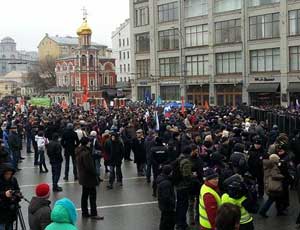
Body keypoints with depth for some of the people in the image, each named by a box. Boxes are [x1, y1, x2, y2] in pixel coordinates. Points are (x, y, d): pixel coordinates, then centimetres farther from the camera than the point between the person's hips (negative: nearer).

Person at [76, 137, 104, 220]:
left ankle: (85, 212, 24)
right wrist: (95, 174, -12)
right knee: (92, 194, 0)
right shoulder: (86, 152, -24)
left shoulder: (78, 151, 6)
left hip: (82, 177, 10)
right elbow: (89, 166, -24)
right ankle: (93, 214, 5)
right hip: (89, 177, -9)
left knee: (85, 194, 16)